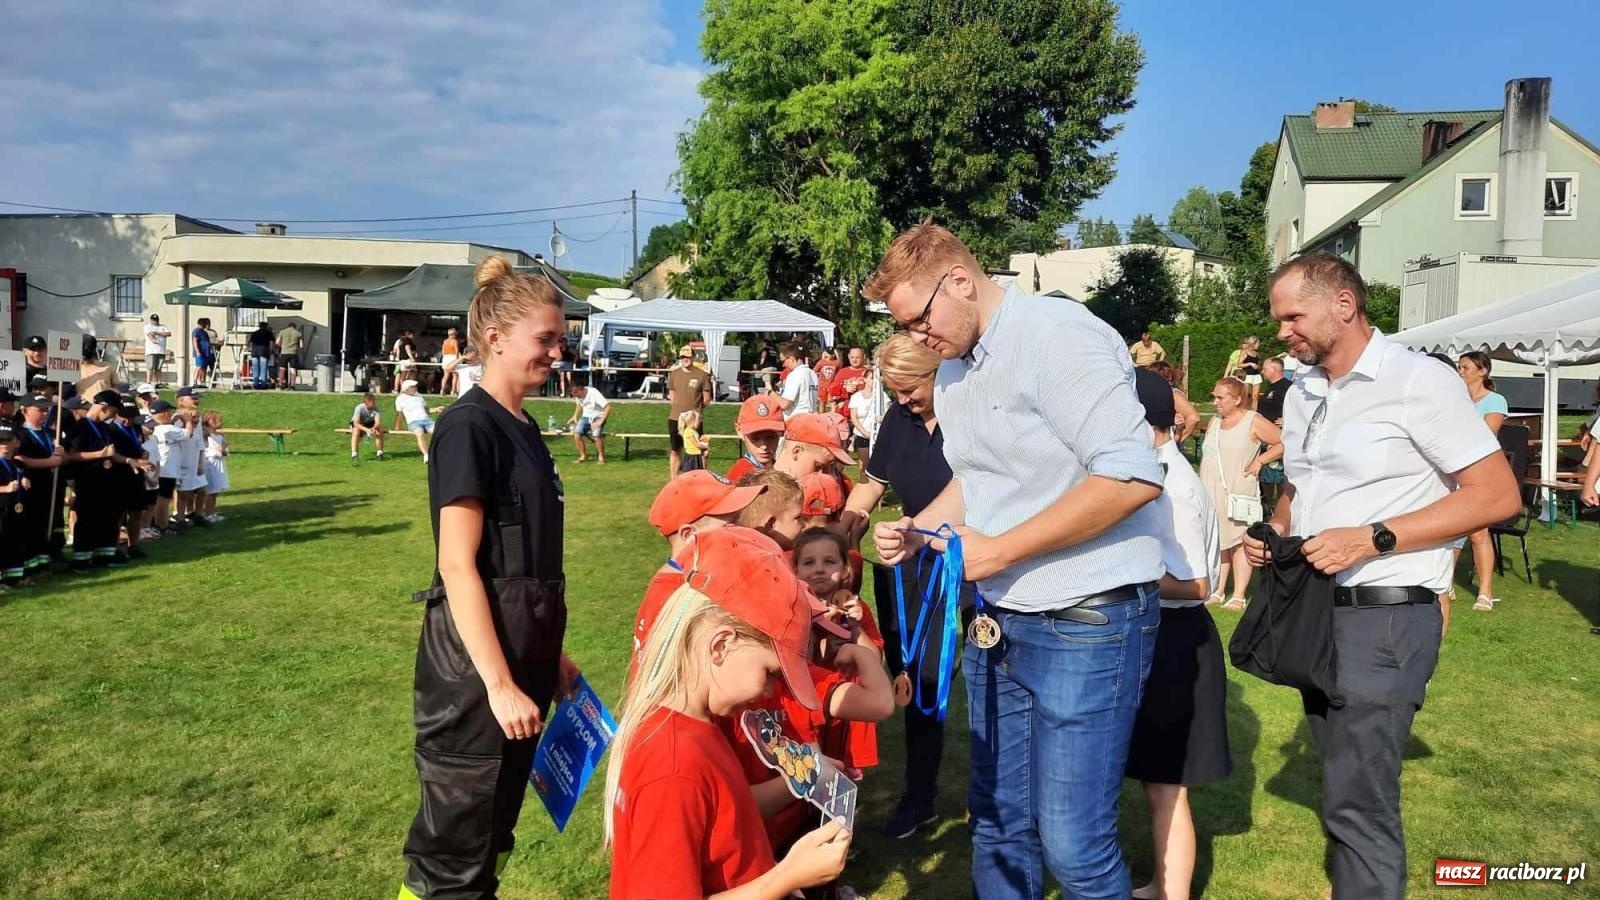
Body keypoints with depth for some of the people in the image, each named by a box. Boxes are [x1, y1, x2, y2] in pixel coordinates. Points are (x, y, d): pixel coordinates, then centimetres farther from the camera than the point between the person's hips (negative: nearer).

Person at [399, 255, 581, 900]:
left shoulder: (524, 429, 11)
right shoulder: (468, 426, -16)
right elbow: (457, 566, -20)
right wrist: (498, 684, -22)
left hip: (522, 653, 9)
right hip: (475, 662, -9)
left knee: (493, 832, 20)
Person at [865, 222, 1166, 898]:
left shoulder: (1057, 336, -16)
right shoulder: (952, 372, 12)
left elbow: (1134, 476, -24)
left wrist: (998, 550, -20)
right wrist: (916, 531, 5)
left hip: (1085, 623, -8)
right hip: (998, 624, 8)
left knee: (1072, 846, -1)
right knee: (996, 823, 16)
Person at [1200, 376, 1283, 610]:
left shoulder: (1254, 422, -4)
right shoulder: (1214, 422, 14)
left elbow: (1283, 443, -3)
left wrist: (1260, 460, -8)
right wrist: (1200, 488, 10)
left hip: (1239, 493, -5)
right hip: (1211, 493, 5)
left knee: (1239, 541, -3)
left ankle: (1239, 596, 0)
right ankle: (1217, 591, 15)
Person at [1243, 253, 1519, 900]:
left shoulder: (1419, 382, -11)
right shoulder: (1301, 394, 12)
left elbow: (1498, 495, -14)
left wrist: (1371, 538, -22)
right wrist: (1274, 533, 3)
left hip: (1383, 616, -7)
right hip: (1314, 609, 8)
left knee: (1357, 801, -6)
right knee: (1343, 779, 16)